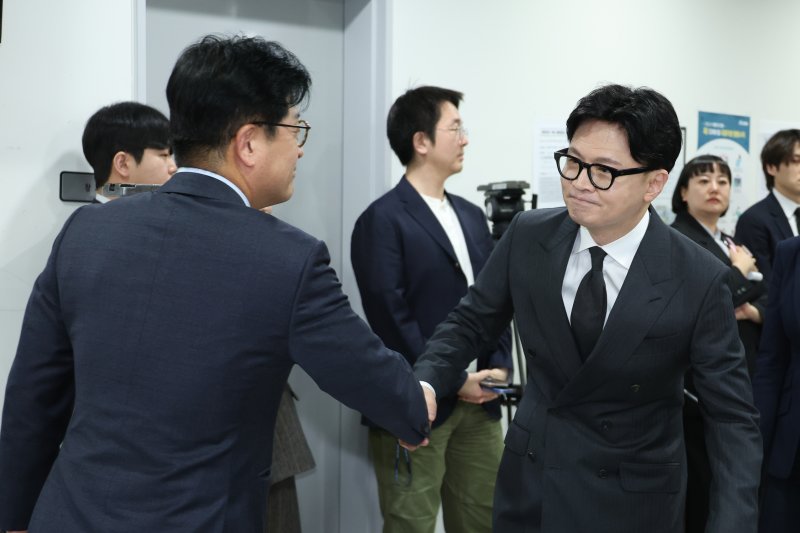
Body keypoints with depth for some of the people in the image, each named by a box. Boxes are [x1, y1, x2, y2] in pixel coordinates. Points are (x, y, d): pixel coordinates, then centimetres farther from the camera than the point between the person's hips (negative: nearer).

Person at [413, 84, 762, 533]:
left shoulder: (699, 281, -18)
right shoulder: (528, 236, -10)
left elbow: (732, 415, -13)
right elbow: (473, 322, 1)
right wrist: (424, 382, -18)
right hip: (529, 482, 3)